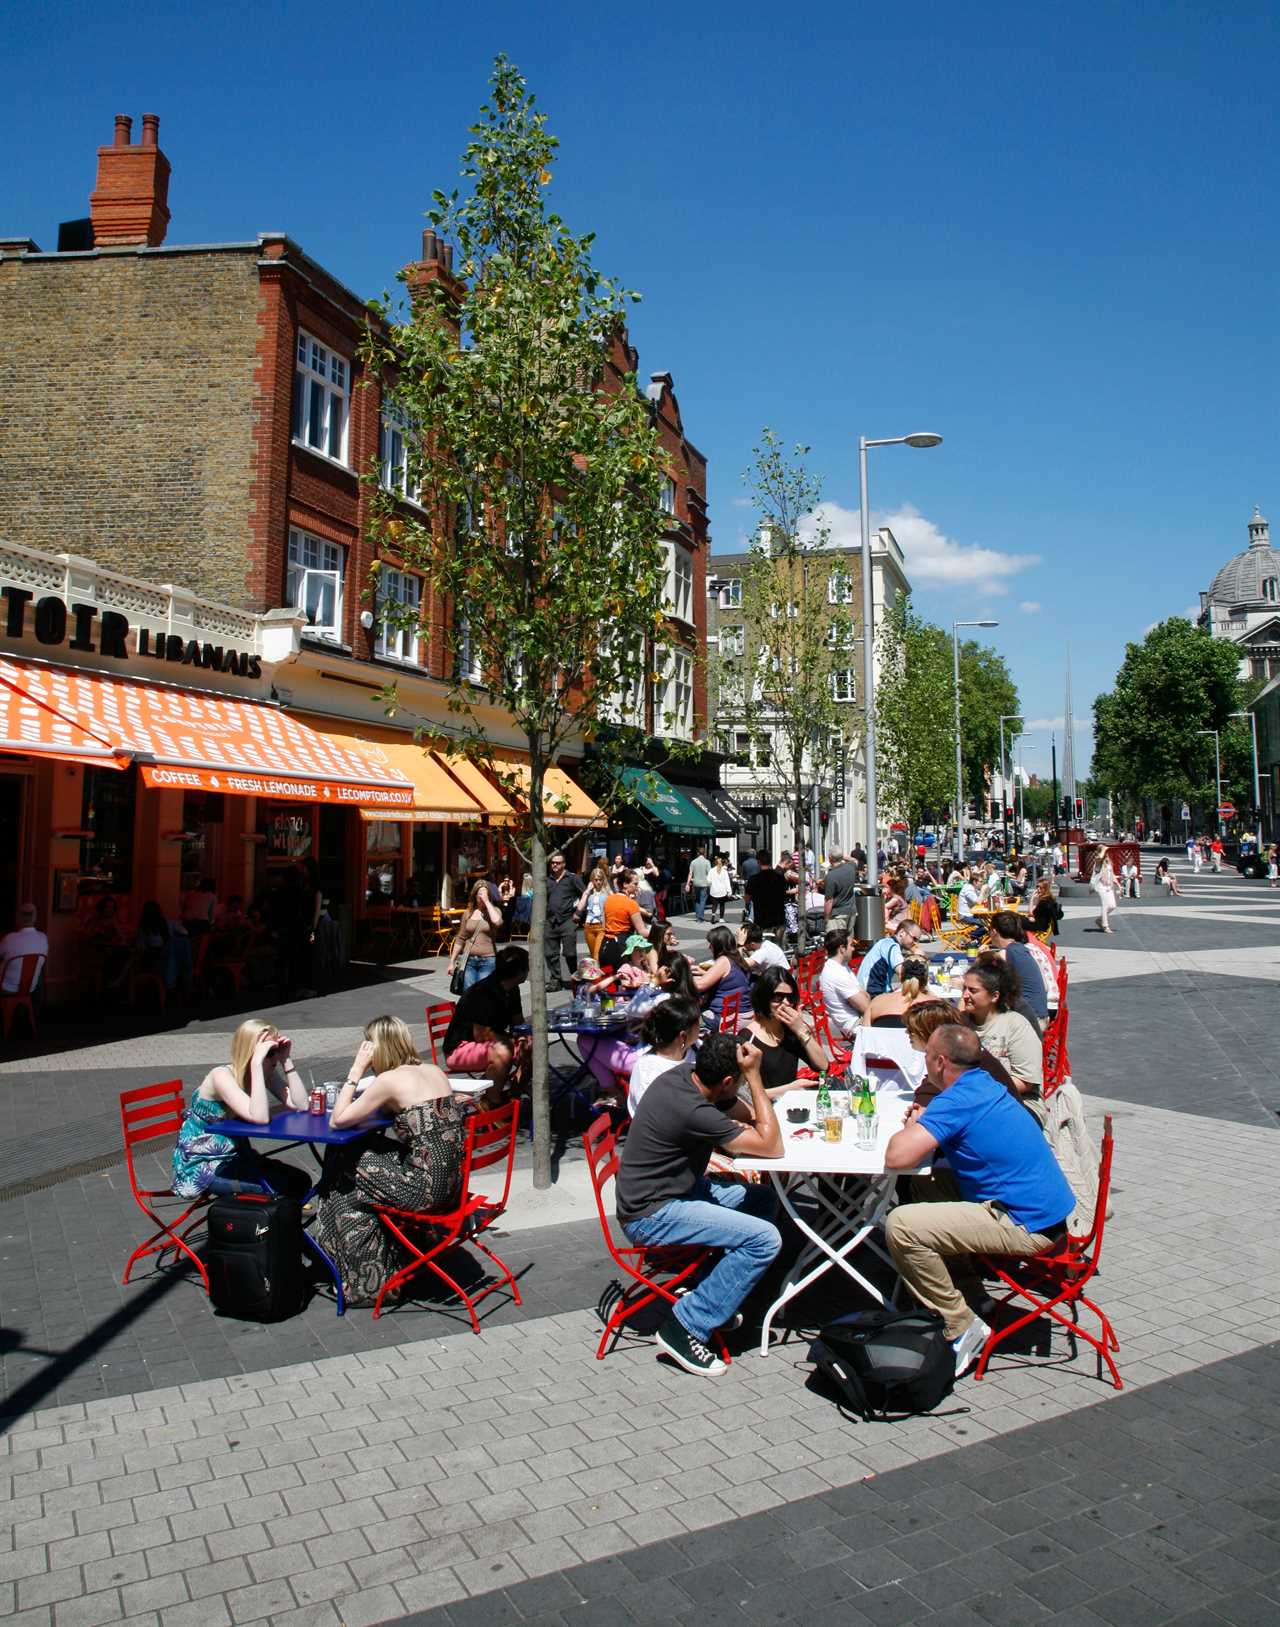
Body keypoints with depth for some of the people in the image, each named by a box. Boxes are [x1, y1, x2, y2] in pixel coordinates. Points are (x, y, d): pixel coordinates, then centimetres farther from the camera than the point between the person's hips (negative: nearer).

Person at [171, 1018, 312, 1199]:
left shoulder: (267, 1074, -3)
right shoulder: (222, 1076, -24)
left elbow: (300, 1105, -12)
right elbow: (260, 1117, -38)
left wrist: (287, 1061, -15)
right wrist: (256, 1063, -39)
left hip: (235, 1156, 7)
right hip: (200, 1165, -7)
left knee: (300, 1182, -11)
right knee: (279, 1188, -22)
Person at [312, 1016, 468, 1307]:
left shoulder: (389, 1080, -13)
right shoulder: (433, 1070, 9)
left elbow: (337, 1121, -6)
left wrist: (356, 1071, -2)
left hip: (426, 1190, -8)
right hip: (452, 1181, 8)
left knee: (345, 1185, 16)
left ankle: (367, 1282, 29)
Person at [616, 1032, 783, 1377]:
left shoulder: (686, 1073, -2)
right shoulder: (692, 1111, -29)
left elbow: (748, 1115, 11)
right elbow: (772, 1147, -20)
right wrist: (754, 1076, -20)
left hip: (676, 1189, 10)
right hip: (651, 1215, -10)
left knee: (764, 1199, 11)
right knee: (764, 1239, -20)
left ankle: (714, 1295, 19)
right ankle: (685, 1328, -10)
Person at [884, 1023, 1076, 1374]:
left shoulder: (956, 1101, -19)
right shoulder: (985, 1085, 9)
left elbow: (896, 1157, -26)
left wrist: (910, 1127, -4)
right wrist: (923, 1121, 9)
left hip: (1028, 1226, -10)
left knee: (901, 1225, -18)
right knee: (925, 1186, 20)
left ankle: (962, 1329, -5)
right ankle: (965, 1293, 27)